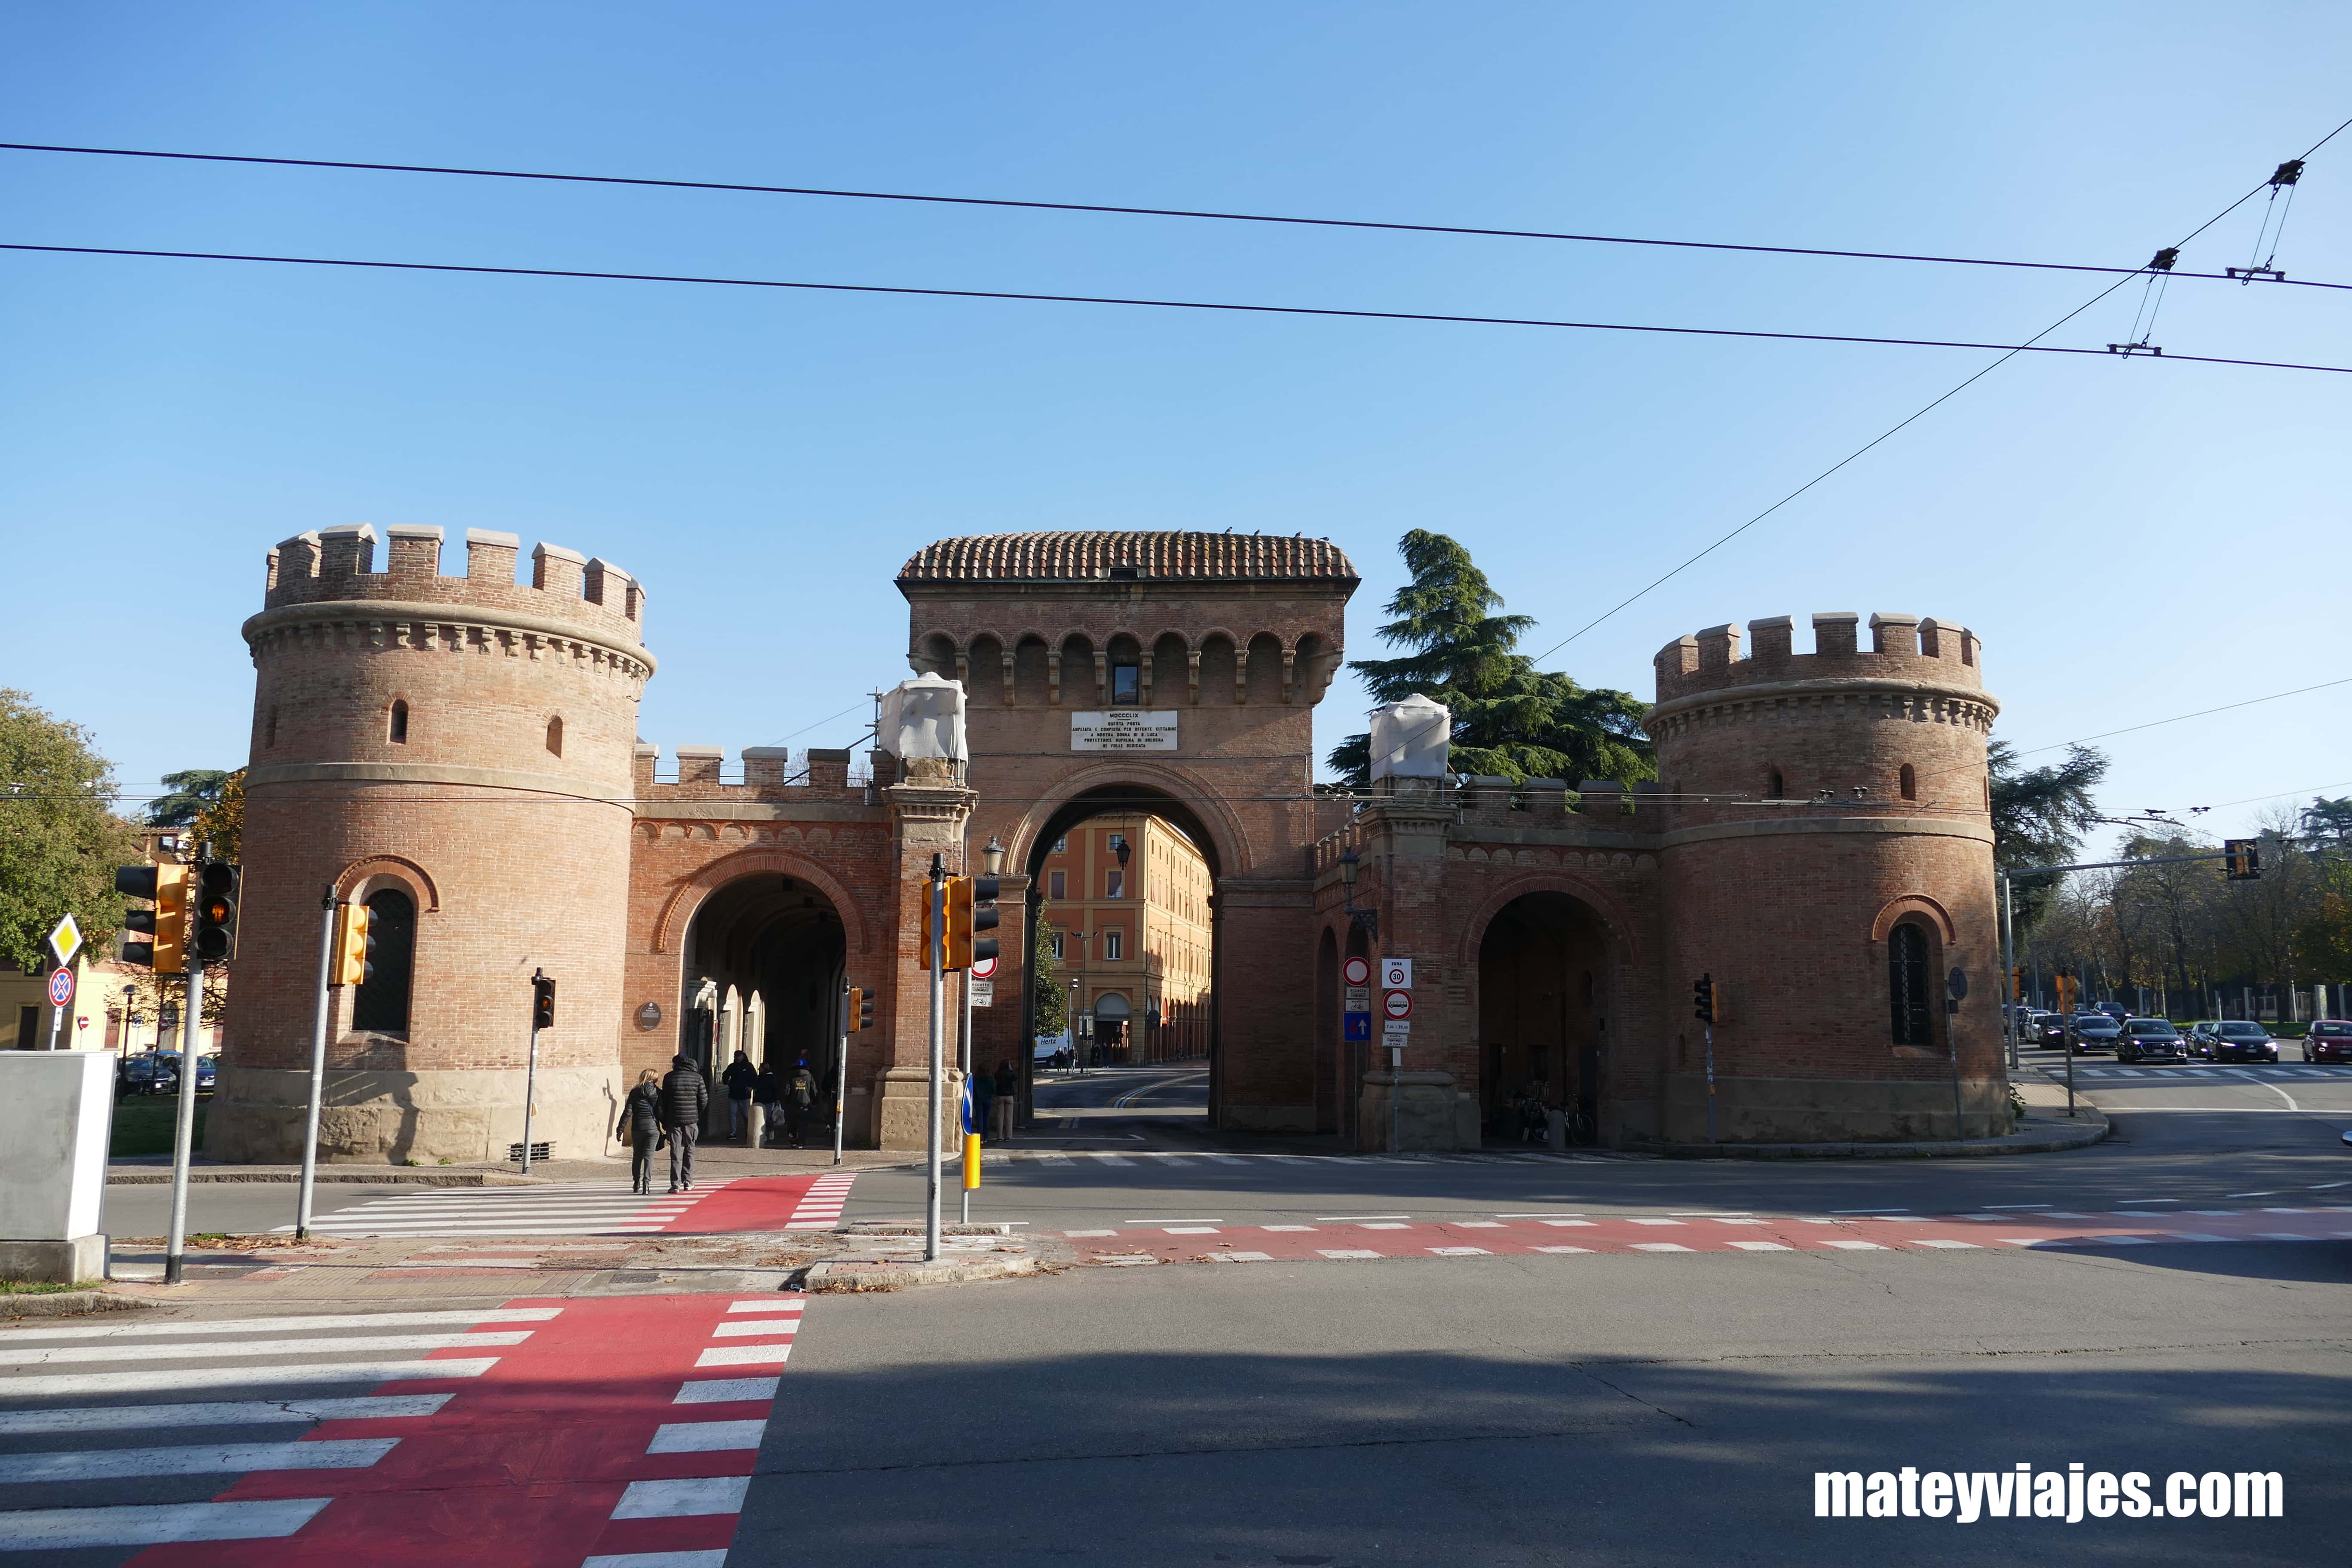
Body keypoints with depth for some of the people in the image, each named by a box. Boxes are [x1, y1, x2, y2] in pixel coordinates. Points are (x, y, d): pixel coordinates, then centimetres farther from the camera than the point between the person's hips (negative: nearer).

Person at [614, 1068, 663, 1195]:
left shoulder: (635, 1092, 0)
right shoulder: (658, 1093, -2)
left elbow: (628, 1112, -3)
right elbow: (661, 1113, -4)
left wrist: (620, 1129, 2)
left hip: (637, 1128, 1)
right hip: (653, 1127, -1)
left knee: (637, 1155, 15)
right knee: (649, 1156, 0)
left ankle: (636, 1182, 23)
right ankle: (647, 1182, -12)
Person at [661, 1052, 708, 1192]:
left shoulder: (669, 1077, 1)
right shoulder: (697, 1077, 1)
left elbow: (664, 1101, 3)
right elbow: (704, 1100, -2)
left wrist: (664, 1122, 9)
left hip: (674, 1120, -1)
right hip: (691, 1120, 1)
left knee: (676, 1152, 2)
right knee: (689, 1150, 13)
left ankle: (676, 1183, -2)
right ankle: (688, 1182, 11)